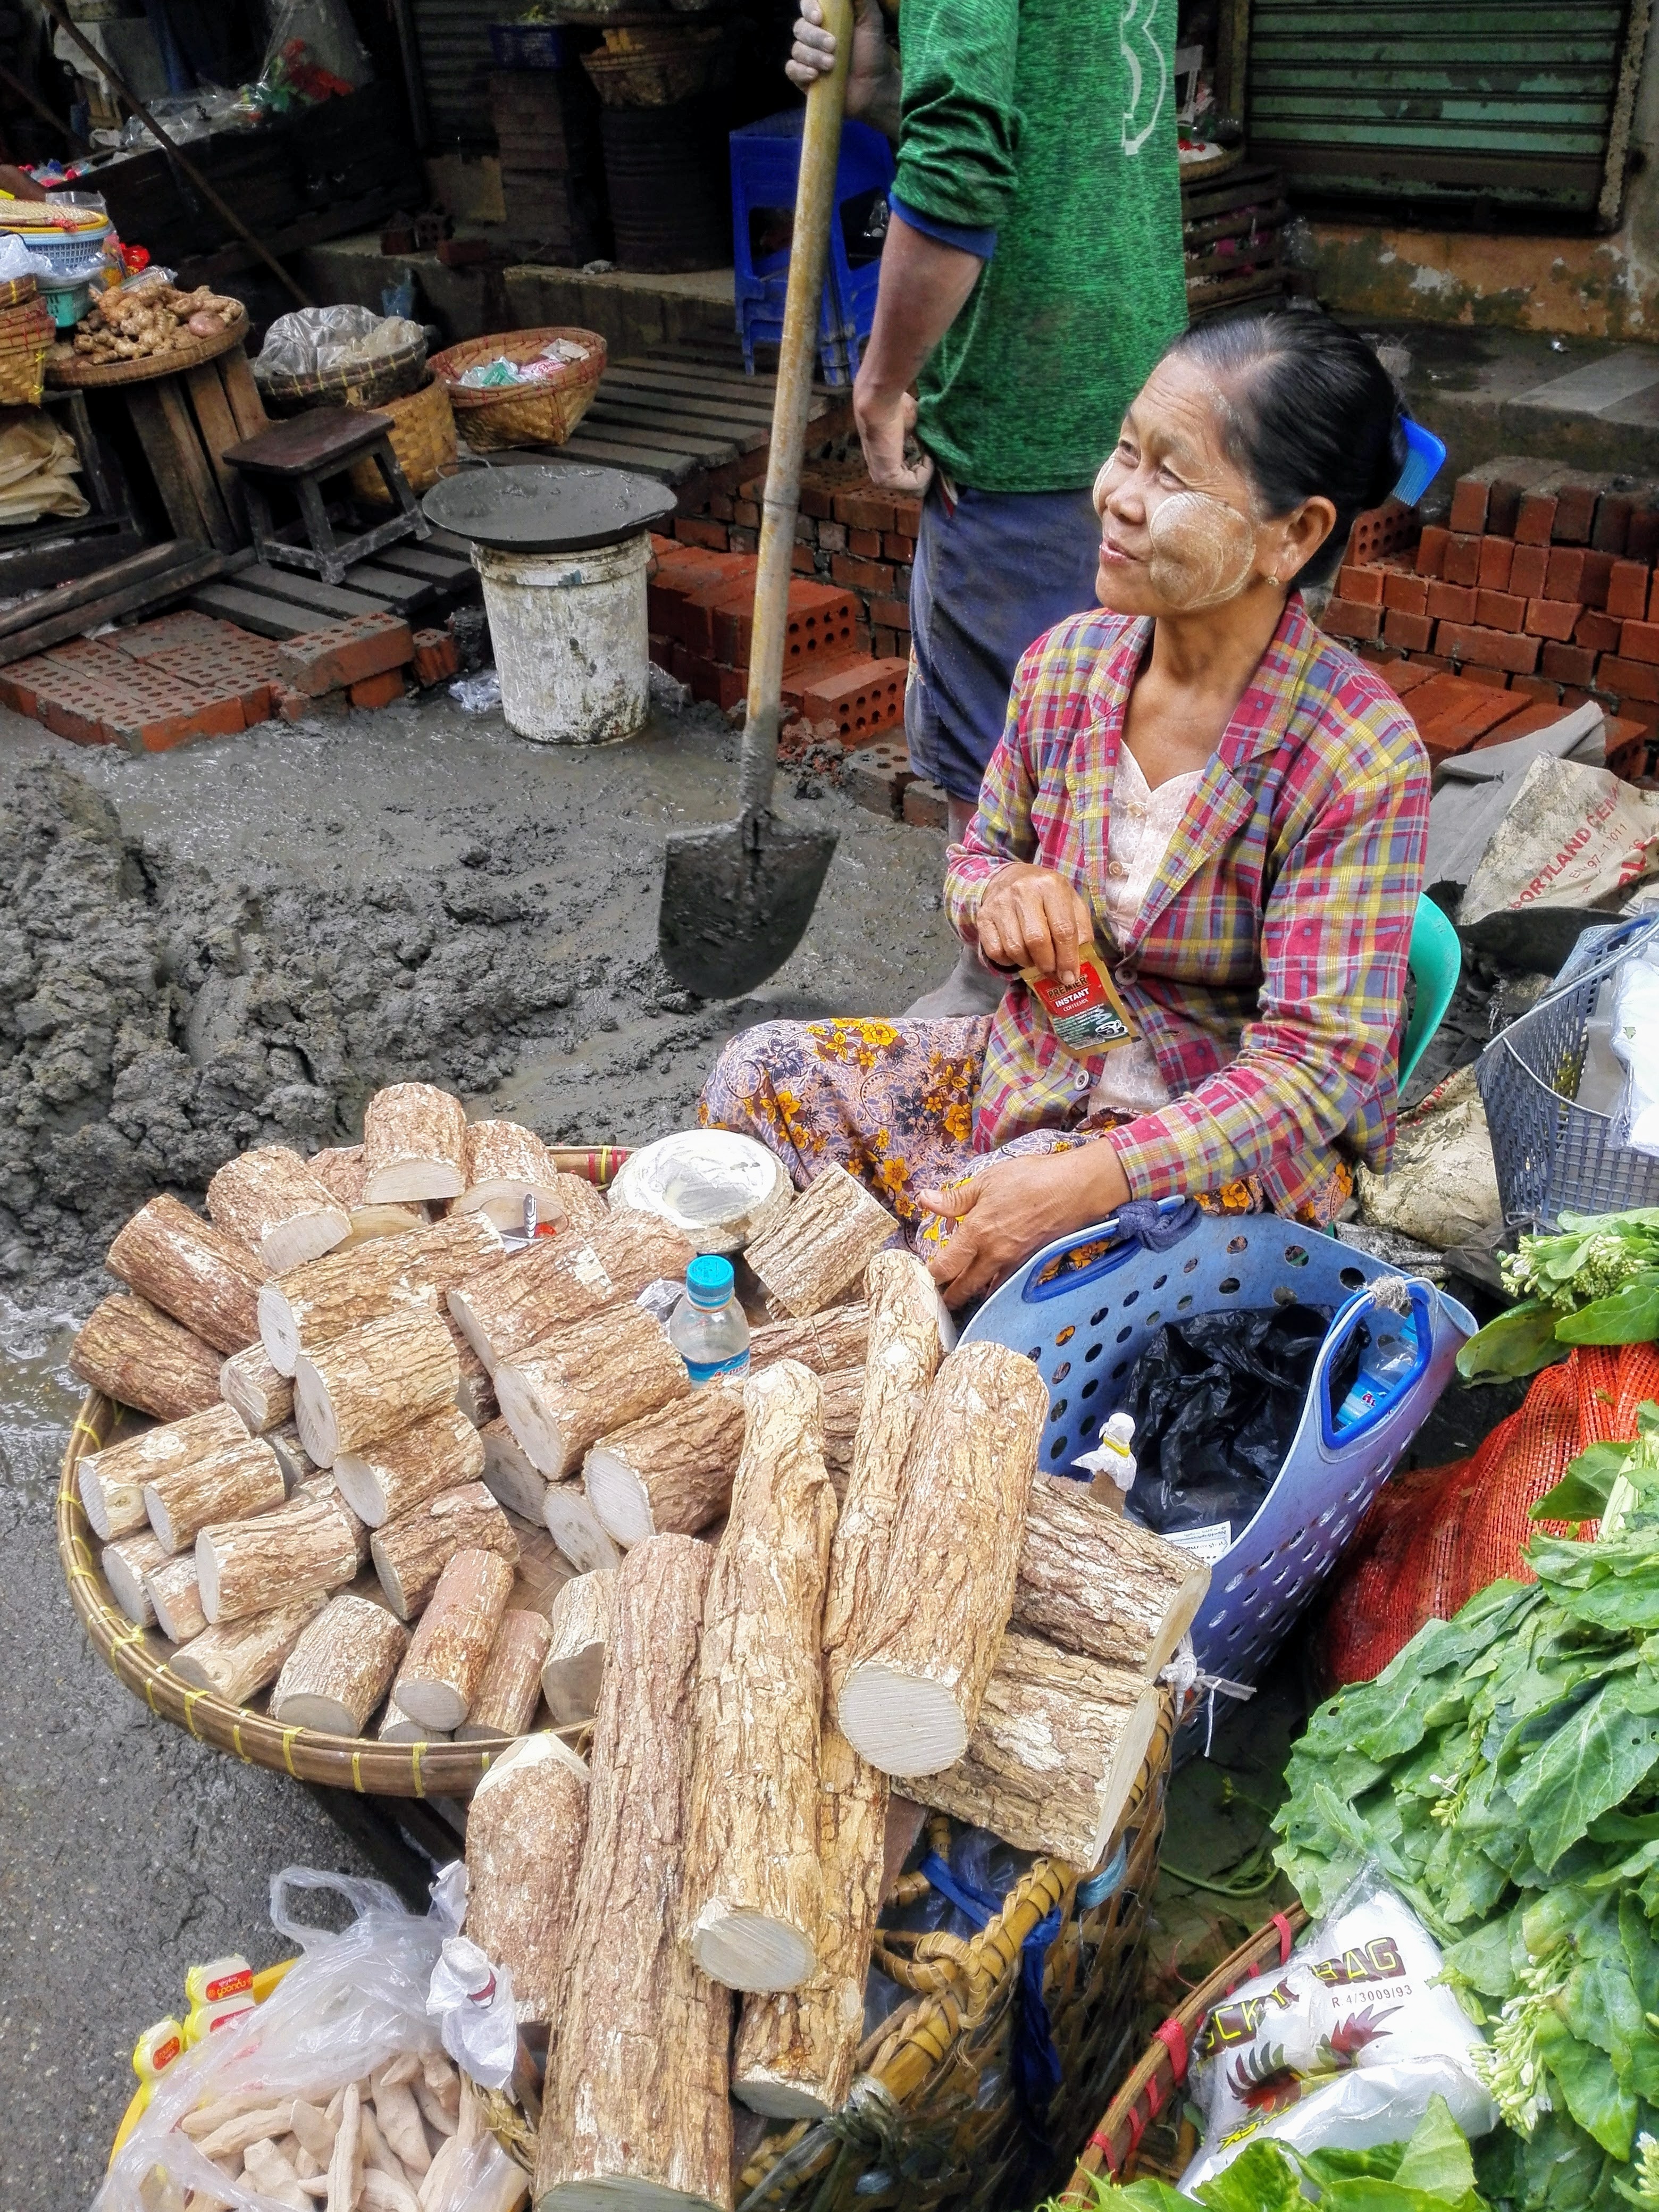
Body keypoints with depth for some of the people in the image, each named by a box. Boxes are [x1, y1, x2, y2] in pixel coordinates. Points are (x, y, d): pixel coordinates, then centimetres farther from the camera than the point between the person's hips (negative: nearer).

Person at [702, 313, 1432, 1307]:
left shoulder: (1364, 759, -22)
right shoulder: (1064, 665, -5)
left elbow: (1312, 1067, -24)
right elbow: (980, 854, 12)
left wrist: (1085, 1180, -35)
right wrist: (1000, 891, -15)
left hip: (1236, 1141, -5)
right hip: (1037, 1064, 6)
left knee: (972, 1238, -30)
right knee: (767, 1072, -9)